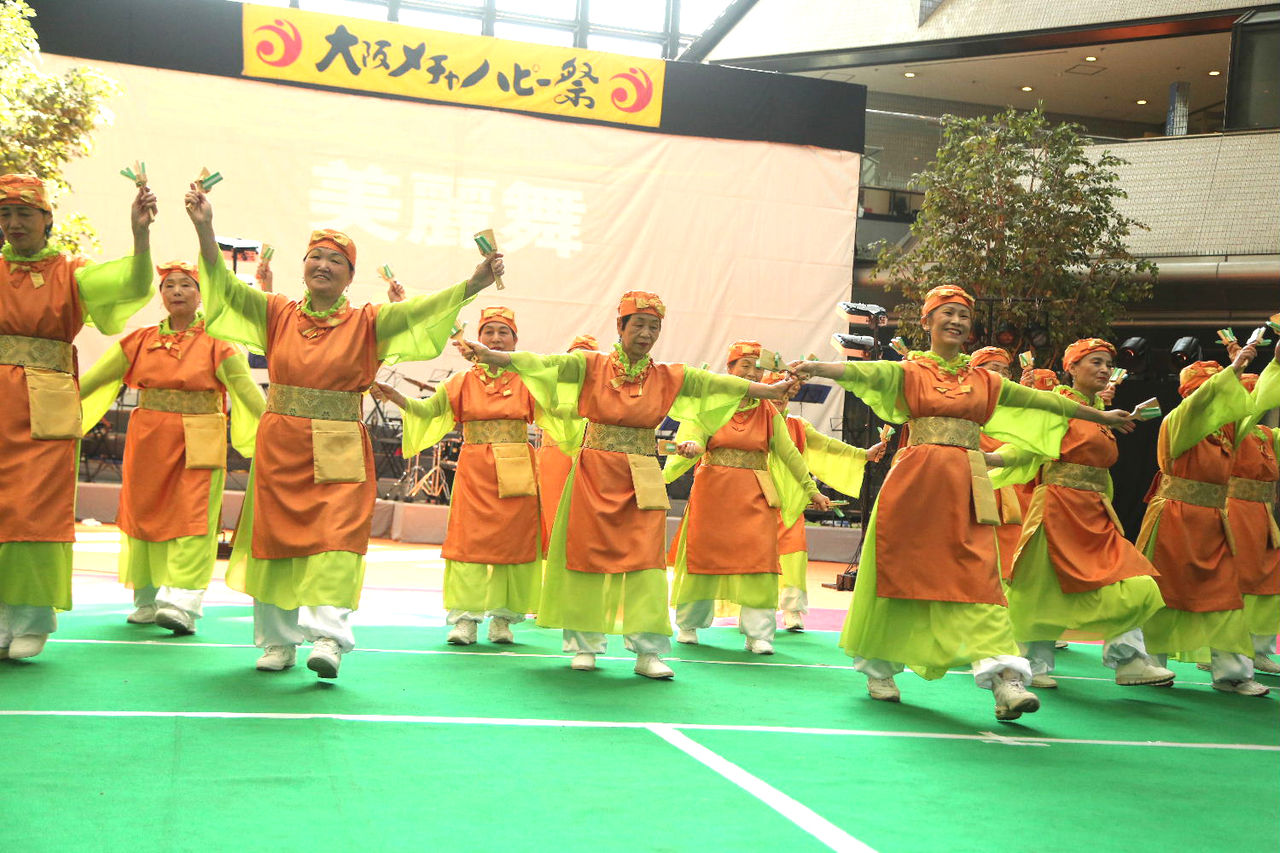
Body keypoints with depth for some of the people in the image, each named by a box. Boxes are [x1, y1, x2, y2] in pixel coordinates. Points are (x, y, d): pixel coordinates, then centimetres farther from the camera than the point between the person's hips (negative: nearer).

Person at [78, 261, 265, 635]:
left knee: (191, 519, -10)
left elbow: (247, 388, -7)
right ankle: (148, 600, 21)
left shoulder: (215, 344, -1)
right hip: (149, 442, 4)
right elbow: (93, 378, 7)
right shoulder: (141, 341, 8)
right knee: (146, 516, 8)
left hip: (198, 446, -4)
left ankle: (182, 605, -13)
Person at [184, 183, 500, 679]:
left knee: (336, 540, -13)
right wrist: (205, 229, -17)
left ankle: (328, 636, -17)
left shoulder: (365, 324, 3)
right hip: (280, 447, 2)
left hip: (340, 454, -1)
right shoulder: (277, 314, 6)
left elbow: (417, 310, -9)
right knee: (276, 539, 7)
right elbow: (226, 286, -3)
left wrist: (473, 285, -24)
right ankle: (277, 640, 19)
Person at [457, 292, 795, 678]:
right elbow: (546, 364, -12)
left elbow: (715, 383, -3)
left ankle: (648, 651, 0)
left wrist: (769, 391, -12)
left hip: (642, 484, 1)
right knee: (587, 556, 3)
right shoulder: (591, 366, -1)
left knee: (645, 561, -4)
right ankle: (584, 644, 15)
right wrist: (492, 356, -25)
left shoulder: (669, 377, 5)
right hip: (593, 477, -1)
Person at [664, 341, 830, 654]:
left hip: (754, 496, 1)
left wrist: (812, 490, 11)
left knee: (758, 556, -9)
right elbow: (696, 439, -9)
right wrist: (690, 449, -33)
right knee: (703, 555, 4)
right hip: (712, 491, -1)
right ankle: (688, 625, 22)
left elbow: (789, 453, 11)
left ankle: (758, 634, -5)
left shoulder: (768, 412, 9)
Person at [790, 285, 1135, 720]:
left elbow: (1043, 401, 23)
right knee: (901, 570, 3)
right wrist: (815, 367, -33)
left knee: (978, 575, -8)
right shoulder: (909, 371, 5)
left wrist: (1101, 416, 30)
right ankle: (879, 670, 20)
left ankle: (1006, 682, -17)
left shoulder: (985, 382, 16)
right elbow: (864, 371, -14)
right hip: (916, 481, -2)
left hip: (966, 487, 2)